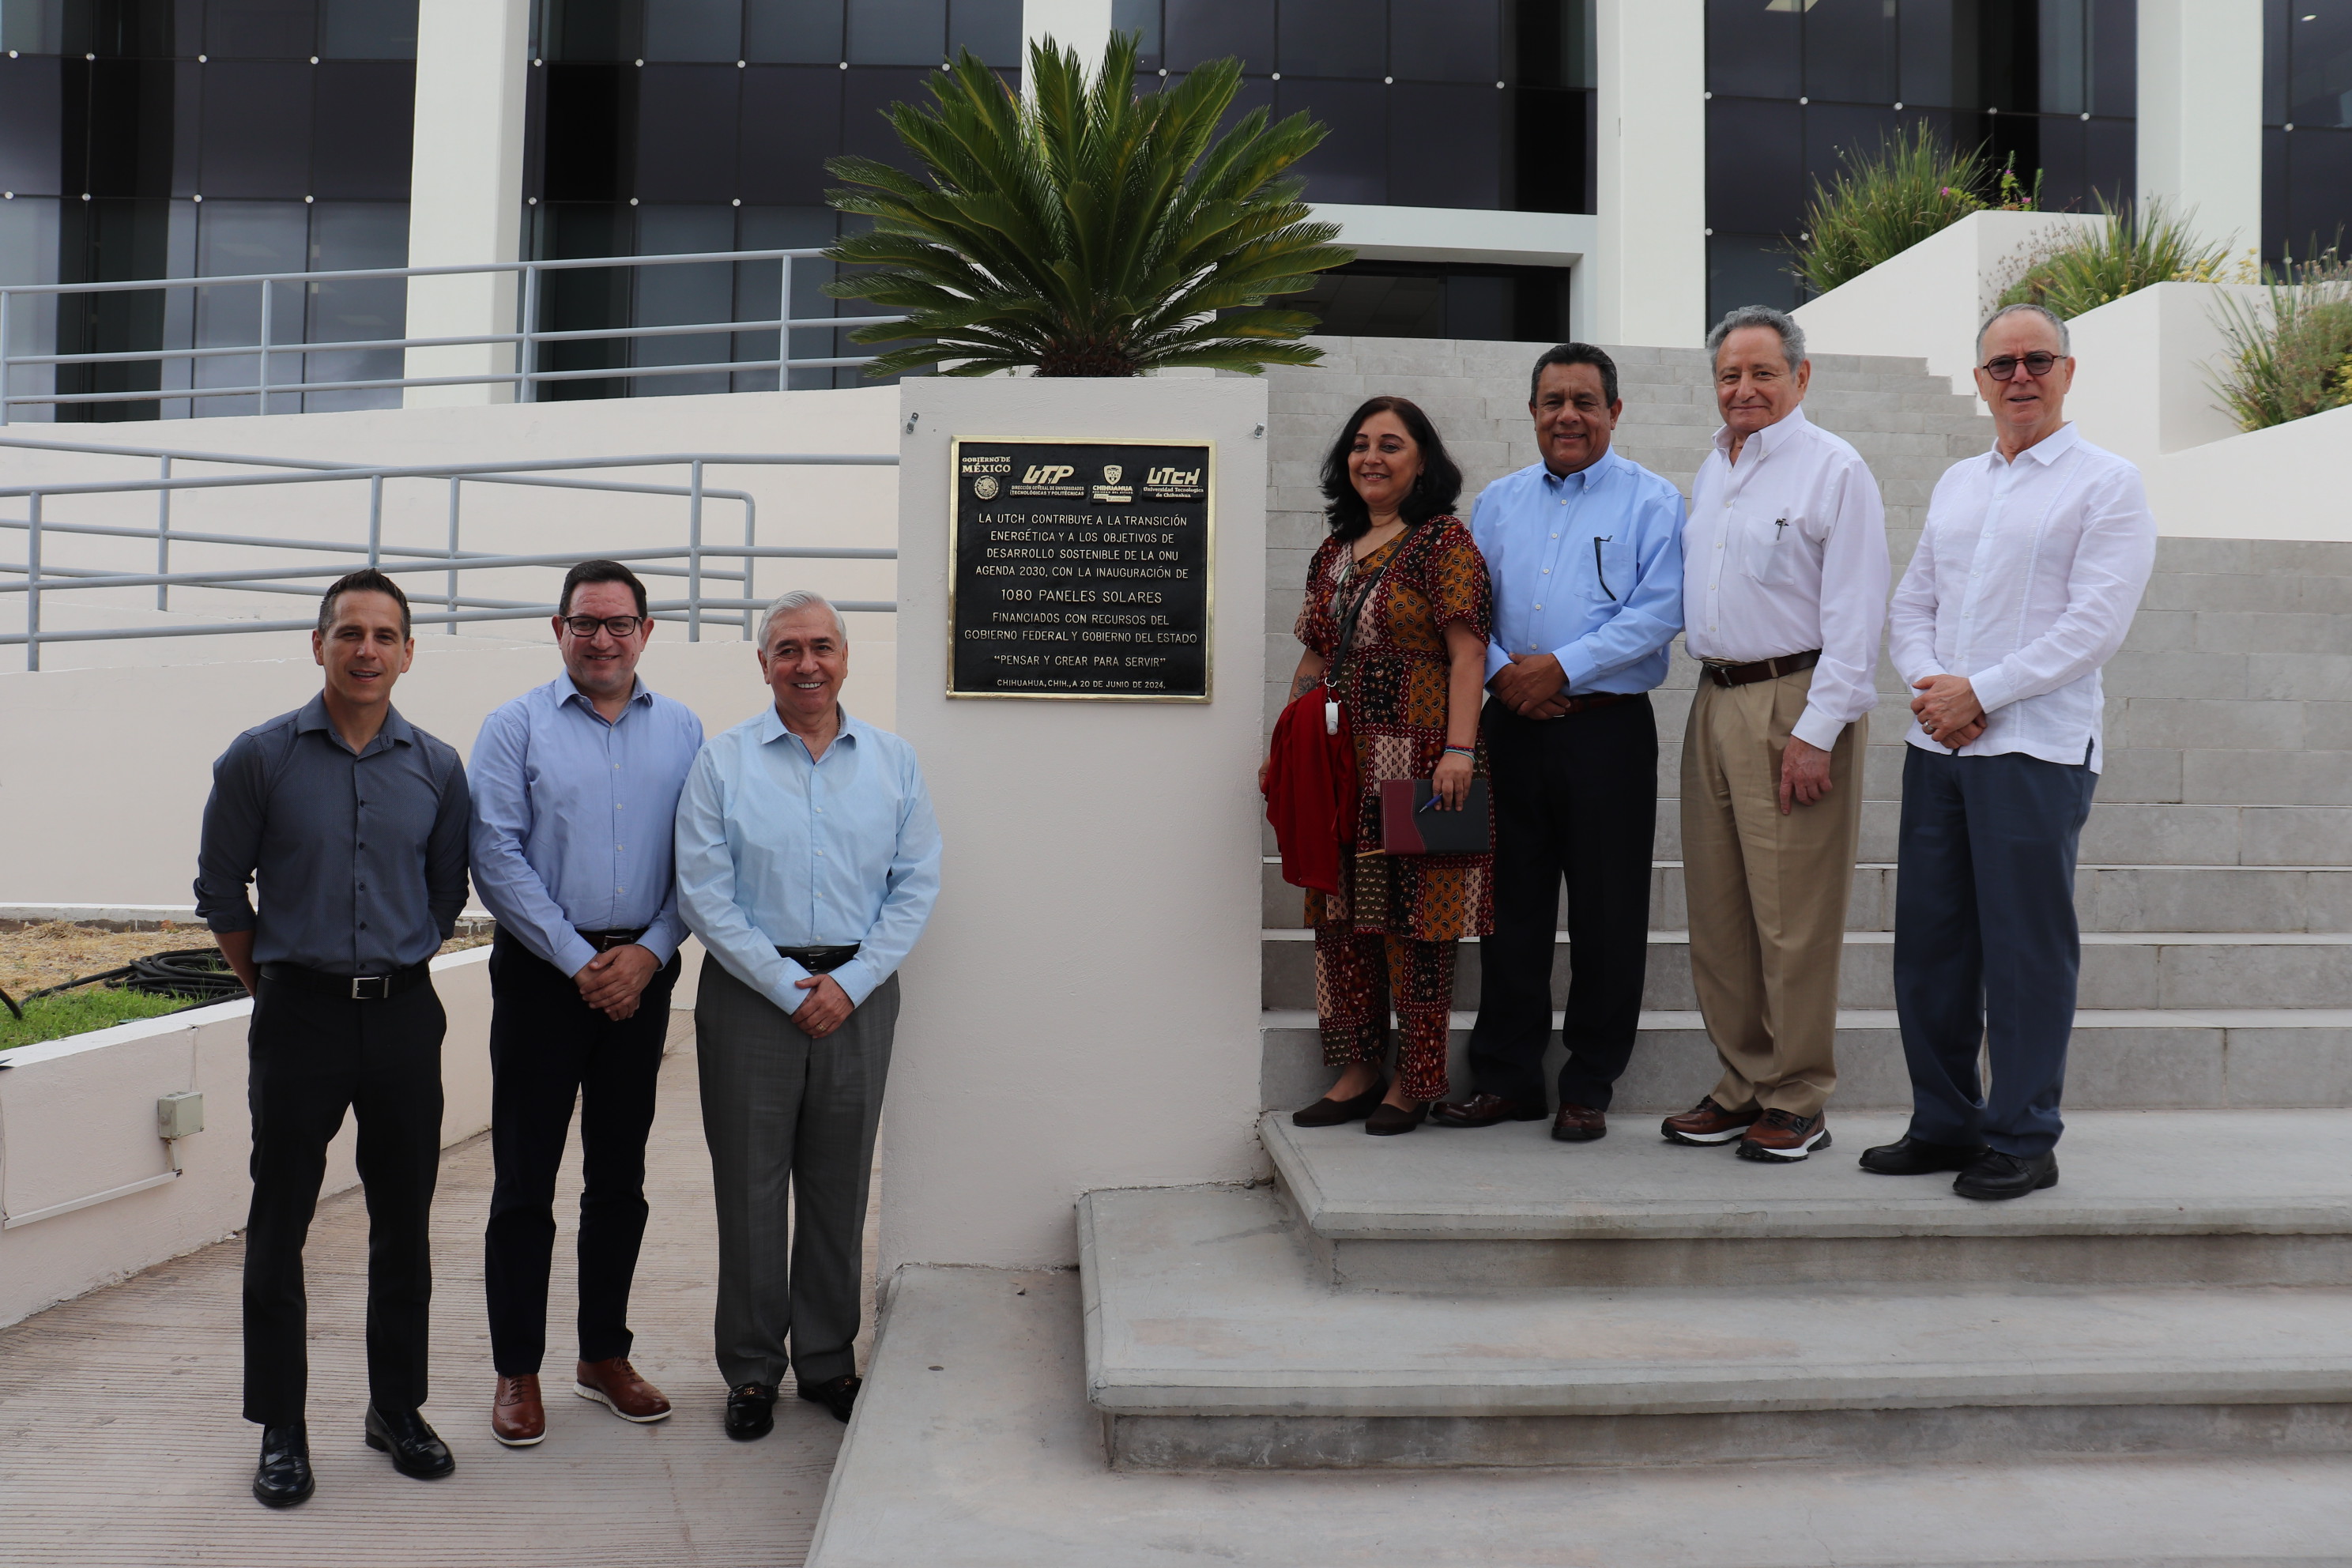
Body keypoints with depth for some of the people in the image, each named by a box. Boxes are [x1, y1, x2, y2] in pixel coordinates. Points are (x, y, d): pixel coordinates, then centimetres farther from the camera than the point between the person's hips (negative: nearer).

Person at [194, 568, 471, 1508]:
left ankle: (398, 1408, 24)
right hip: (298, 1015, -2)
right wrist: (273, 986, 6)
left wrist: (395, 972, 13)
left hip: (405, 1015, 2)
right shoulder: (260, 757, -2)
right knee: (279, 1226, 4)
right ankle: (281, 1431, 16)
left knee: (404, 1222, 9)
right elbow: (220, 888, 5)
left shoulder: (436, 768, 4)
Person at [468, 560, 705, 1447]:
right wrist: (580, 961, -12)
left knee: (621, 1175, 11)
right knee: (524, 1180, 1)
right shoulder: (517, 727, 0)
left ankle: (605, 1355, 24)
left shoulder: (683, 732, 8)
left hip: (641, 973, 3)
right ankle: (517, 1372, 13)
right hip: (542, 973, -3)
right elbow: (497, 857, -7)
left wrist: (649, 951, -9)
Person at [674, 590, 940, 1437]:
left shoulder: (894, 761, 6)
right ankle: (752, 1369, 19)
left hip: (859, 993, 2)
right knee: (751, 1186, 4)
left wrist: (850, 983, -8)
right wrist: (789, 986, -11)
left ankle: (828, 1360, 24)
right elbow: (703, 894, -6)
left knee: (839, 1185, 10)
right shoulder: (723, 762, 0)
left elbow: (916, 885, 3)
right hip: (751, 993, -2)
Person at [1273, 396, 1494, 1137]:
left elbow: (1467, 655, -11)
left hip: (1415, 763, -7)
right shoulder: (1333, 554, 17)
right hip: (1340, 766, 7)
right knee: (1344, 916, 8)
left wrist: (1458, 750, -20)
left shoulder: (1443, 541, -3)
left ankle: (1416, 1080, 8)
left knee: (1413, 919, -2)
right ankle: (1359, 1070, 17)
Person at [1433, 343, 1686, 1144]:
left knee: (1607, 917, 1)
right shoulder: (1497, 502, 16)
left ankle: (1588, 1088, 13)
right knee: (1511, 906, 7)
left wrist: (1563, 667, -16)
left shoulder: (1651, 502, 3)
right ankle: (1505, 1079, 17)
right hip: (1514, 726, 4)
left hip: (1608, 728, -3)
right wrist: (1500, 671, -6)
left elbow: (1657, 612, -9)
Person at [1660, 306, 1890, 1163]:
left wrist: (1817, 732, -17)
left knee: (1793, 916, -4)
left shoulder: (1834, 468, -5)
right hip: (1714, 700, 8)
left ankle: (1798, 1100, 7)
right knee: (1717, 909, 10)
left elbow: (1854, 616, -11)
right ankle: (1742, 1085, 21)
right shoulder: (1711, 471, 18)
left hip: (1793, 703, -7)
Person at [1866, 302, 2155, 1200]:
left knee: (2027, 950, -1)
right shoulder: (1955, 485, 18)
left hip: (2037, 748, -6)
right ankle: (1943, 1125, 20)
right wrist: (1929, 686, -3)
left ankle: (2023, 1140, 10)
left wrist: (1981, 693, -14)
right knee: (1929, 942, 8)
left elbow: (2094, 626, -11)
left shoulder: (2107, 485, -1)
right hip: (1937, 745, 6)